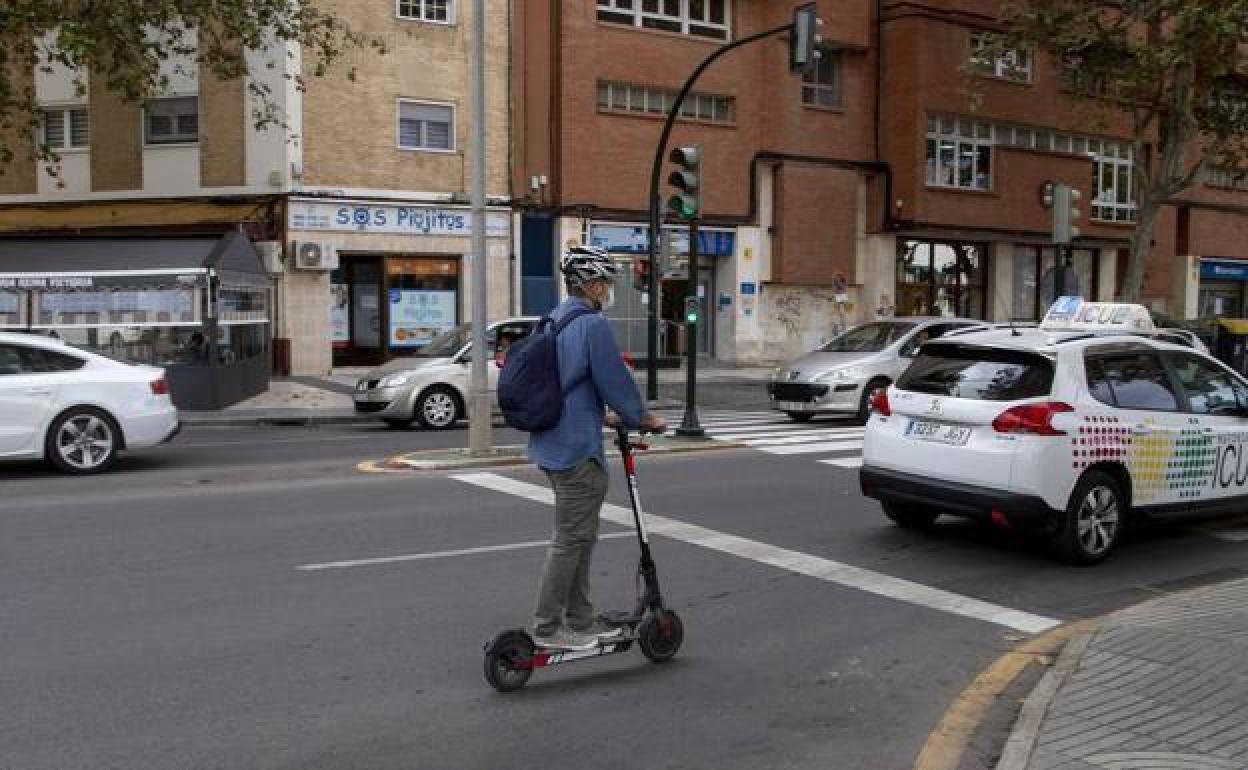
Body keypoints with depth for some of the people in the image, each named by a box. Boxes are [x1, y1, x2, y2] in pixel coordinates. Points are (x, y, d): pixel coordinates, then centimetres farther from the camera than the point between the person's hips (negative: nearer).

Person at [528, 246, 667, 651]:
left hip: (552, 443, 10)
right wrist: (646, 419, 2)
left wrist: (605, 417, 25)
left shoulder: (554, 320, 14)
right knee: (570, 538, -2)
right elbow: (616, 382, -14)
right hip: (577, 449, -10)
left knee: (580, 535, 17)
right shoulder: (592, 325, -16)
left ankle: (580, 620, 25)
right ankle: (547, 628, 5)